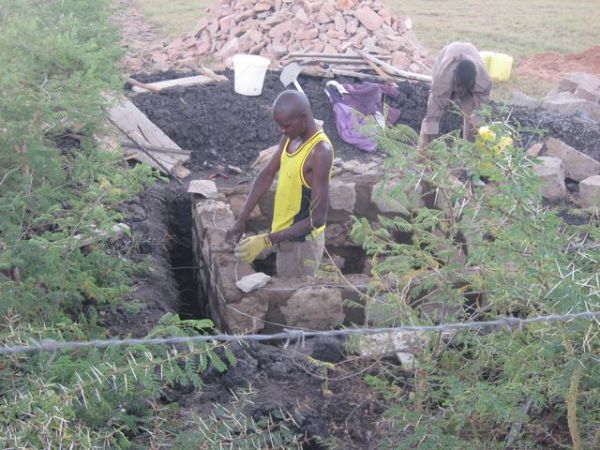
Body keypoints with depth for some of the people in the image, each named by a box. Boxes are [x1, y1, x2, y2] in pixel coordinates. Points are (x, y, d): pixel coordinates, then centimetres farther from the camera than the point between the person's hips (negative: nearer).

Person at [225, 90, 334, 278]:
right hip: (286, 235, 8)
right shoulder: (290, 138, -2)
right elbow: (268, 174, 8)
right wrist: (242, 219, 1)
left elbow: (317, 218, -28)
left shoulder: (320, 152, -28)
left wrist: (266, 240, -28)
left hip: (301, 242, -8)